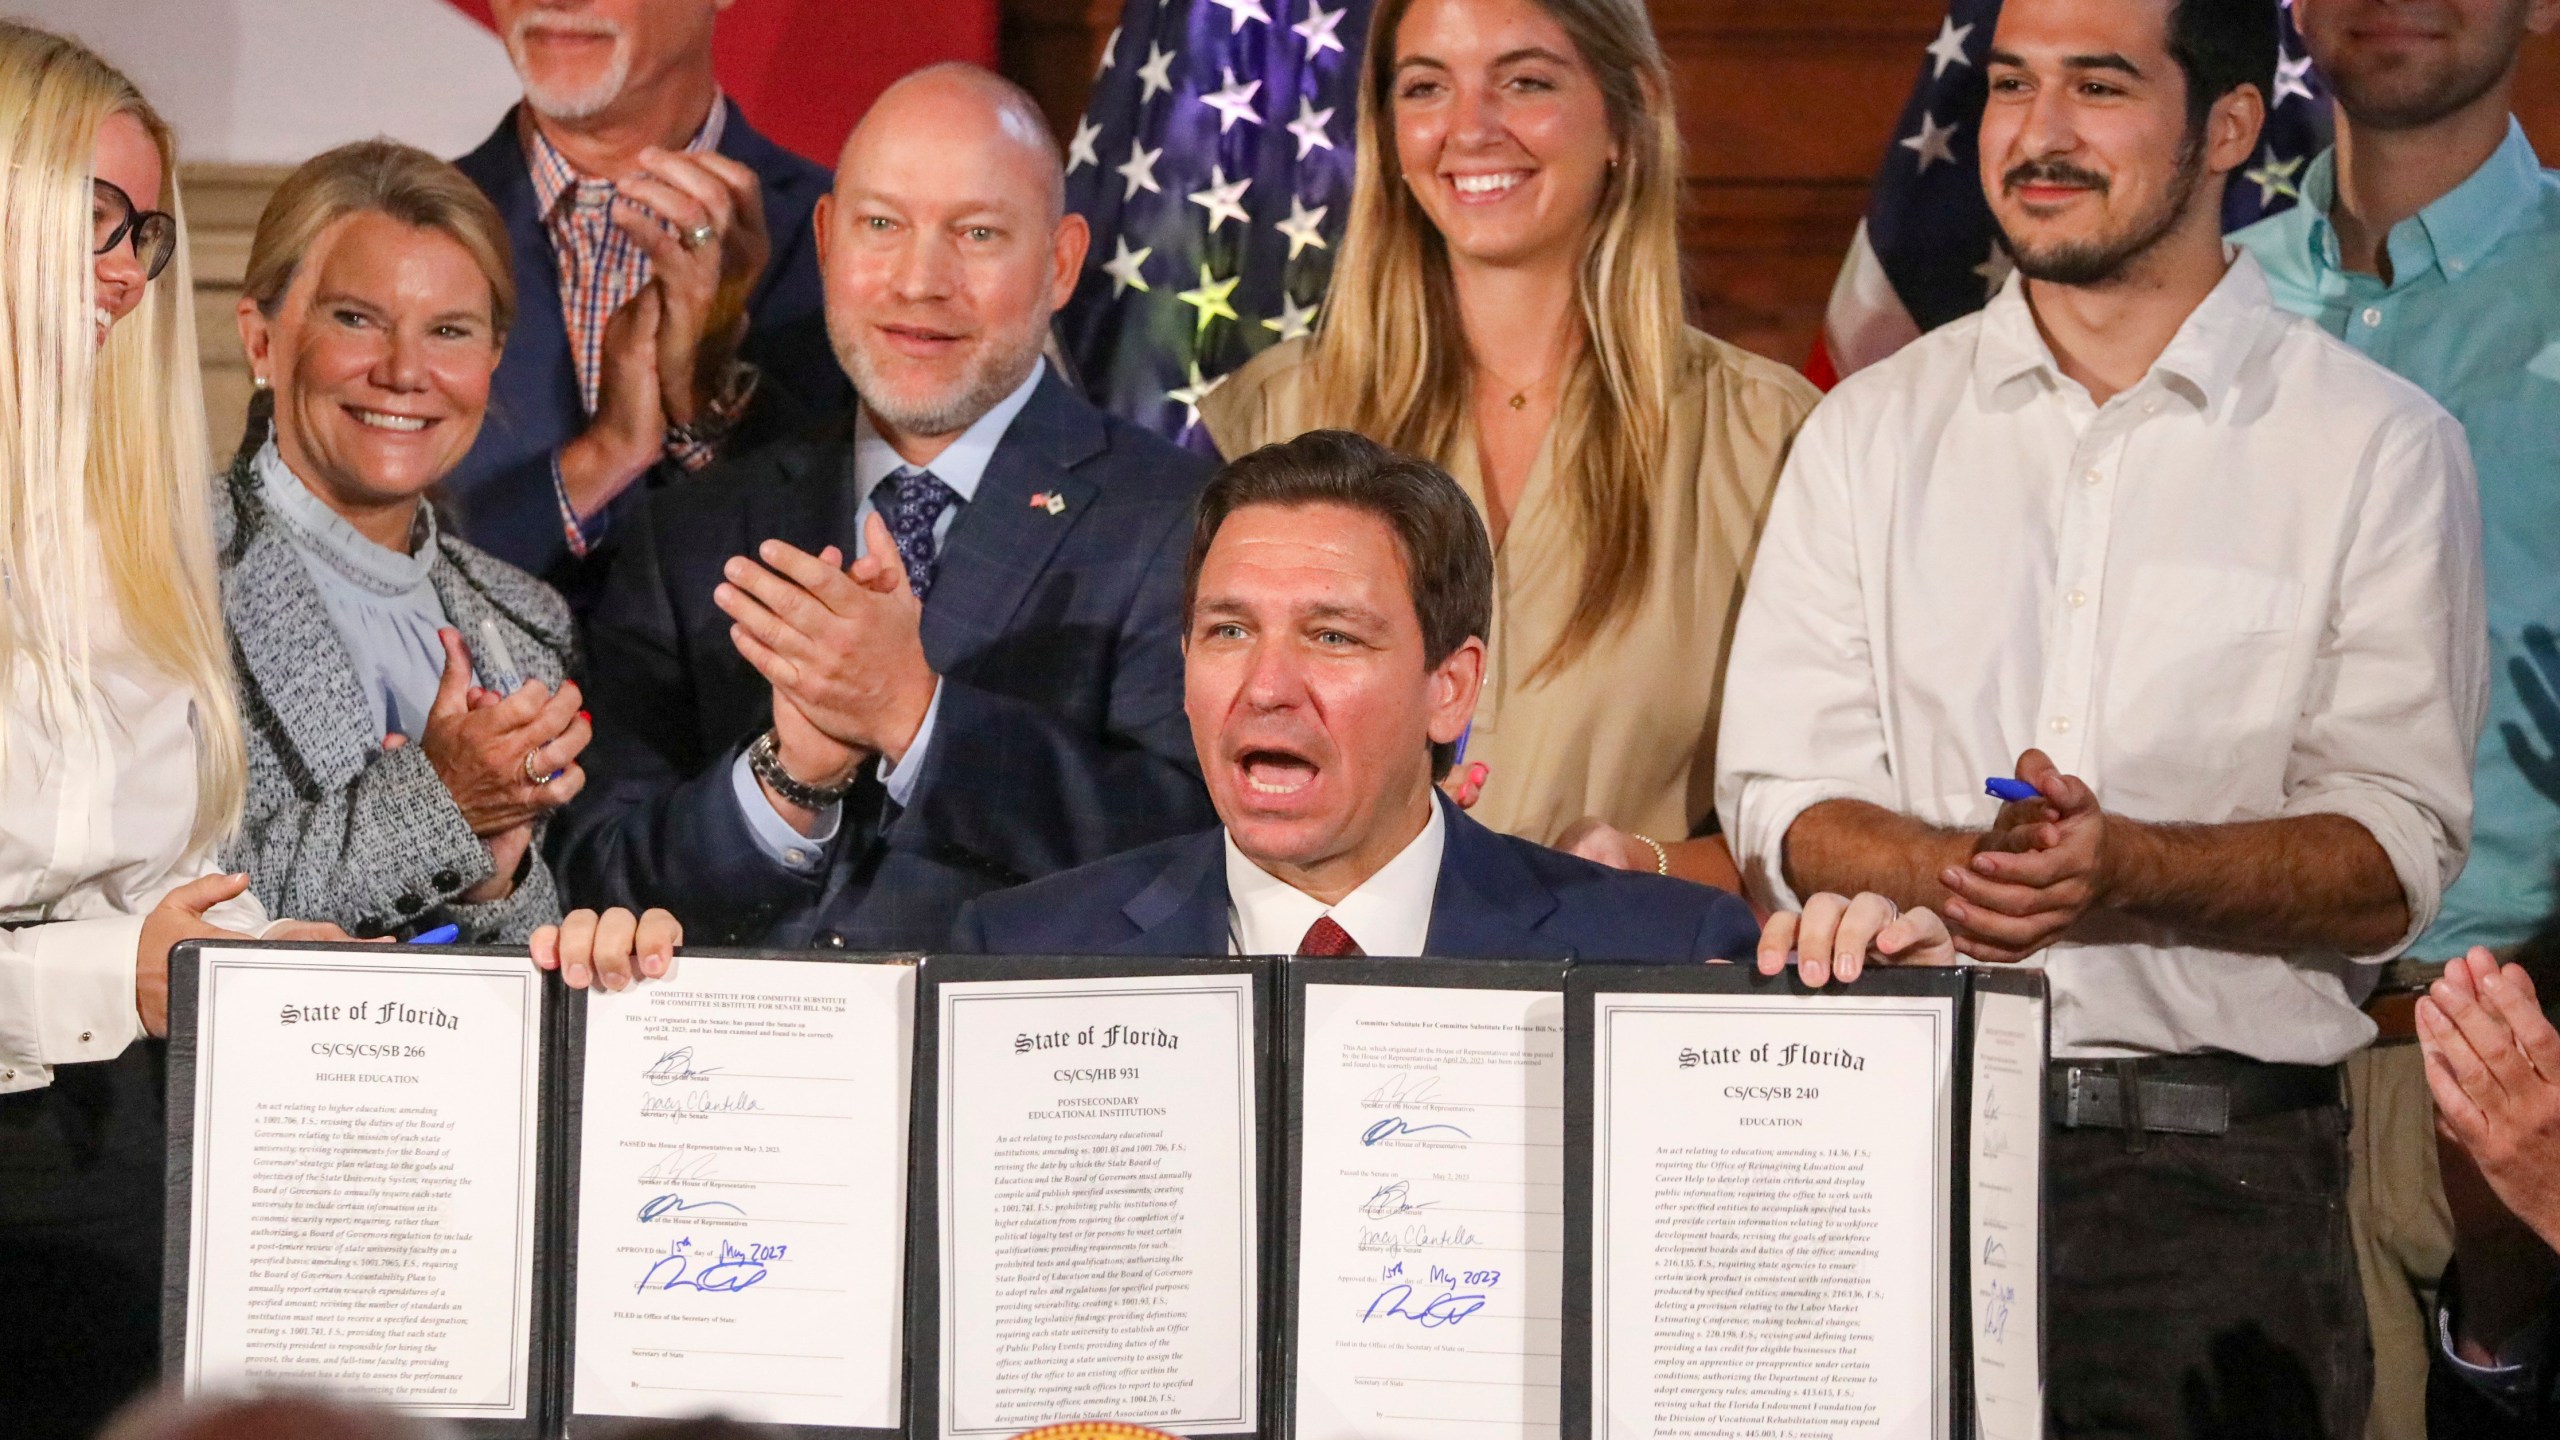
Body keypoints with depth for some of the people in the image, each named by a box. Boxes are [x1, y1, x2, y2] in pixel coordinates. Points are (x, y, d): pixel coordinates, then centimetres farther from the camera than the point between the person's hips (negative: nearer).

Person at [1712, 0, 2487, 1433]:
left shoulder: (2378, 446, 3)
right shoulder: (1873, 431, 11)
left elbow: (2394, 864, -4)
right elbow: (1782, 818, 4)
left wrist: (2132, 869, -21)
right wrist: (1950, 868, -17)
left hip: (2225, 1179, -2)